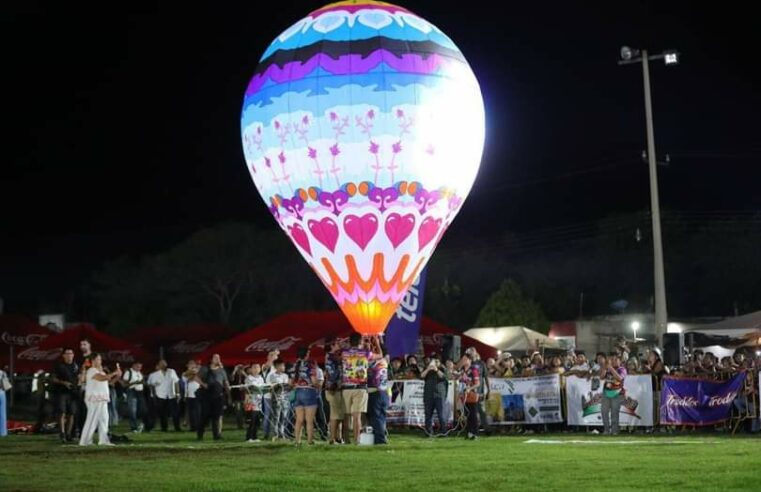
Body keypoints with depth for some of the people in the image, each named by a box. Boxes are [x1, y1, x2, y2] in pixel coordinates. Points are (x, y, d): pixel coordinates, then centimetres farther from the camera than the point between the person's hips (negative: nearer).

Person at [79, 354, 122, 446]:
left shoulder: (100, 371, 20)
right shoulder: (92, 371, -12)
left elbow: (109, 380, 19)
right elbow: (102, 378, -26)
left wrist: (117, 376, 2)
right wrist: (114, 373, -19)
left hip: (102, 399, 10)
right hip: (95, 399, -10)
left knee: (103, 419, 8)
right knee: (92, 420, -9)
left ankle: (103, 440, 10)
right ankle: (84, 441, -7)